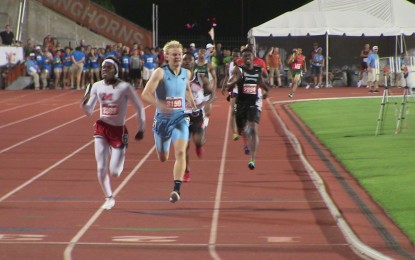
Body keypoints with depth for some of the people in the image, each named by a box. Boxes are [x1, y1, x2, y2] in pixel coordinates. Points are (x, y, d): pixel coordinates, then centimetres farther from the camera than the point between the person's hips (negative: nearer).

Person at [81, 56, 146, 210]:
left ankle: (119, 161, 32)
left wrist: (141, 129, 2)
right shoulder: (97, 87, 0)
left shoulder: (124, 87, -11)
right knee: (101, 169, -5)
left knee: (114, 173, -6)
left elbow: (139, 107, -1)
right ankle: (109, 198, 17)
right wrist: (84, 103, -16)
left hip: (119, 131, -3)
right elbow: (89, 111, 6)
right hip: (102, 128, 3)